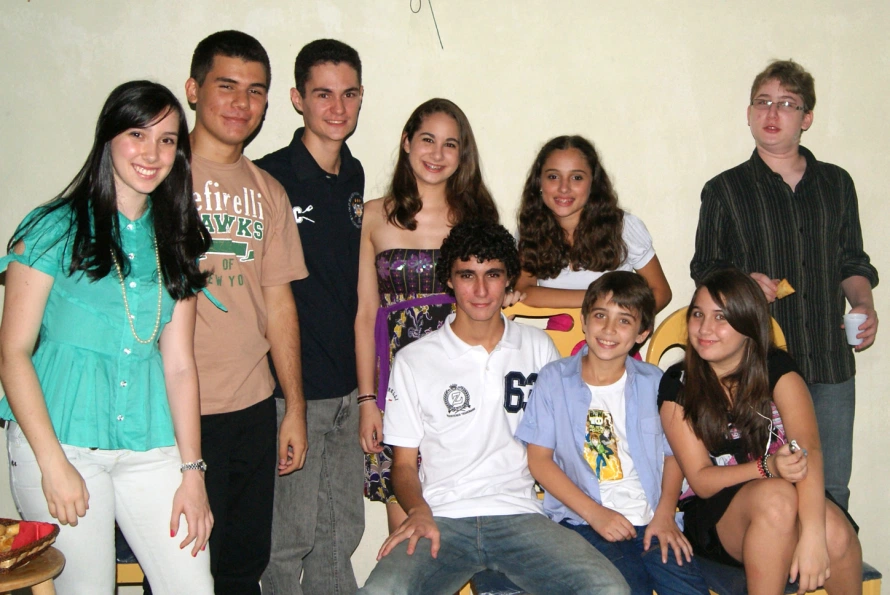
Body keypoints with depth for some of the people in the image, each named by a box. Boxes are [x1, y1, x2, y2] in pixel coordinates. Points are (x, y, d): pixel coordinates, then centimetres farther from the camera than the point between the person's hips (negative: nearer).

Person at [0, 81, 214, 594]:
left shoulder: (176, 242, 9)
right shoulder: (56, 229, -2)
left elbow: (179, 364, 8)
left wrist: (192, 470, 3)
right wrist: (53, 464, -10)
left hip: (150, 446, 3)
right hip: (60, 439, -3)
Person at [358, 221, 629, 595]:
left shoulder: (539, 348, 15)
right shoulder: (413, 360, 8)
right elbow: (404, 462, 10)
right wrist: (419, 512, -11)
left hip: (519, 514, 2)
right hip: (442, 519, -1)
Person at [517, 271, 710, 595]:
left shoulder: (654, 382, 11)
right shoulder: (554, 379, 3)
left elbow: (673, 453, 13)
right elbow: (539, 458, 0)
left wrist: (665, 513, -4)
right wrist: (595, 513, -9)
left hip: (650, 520, 3)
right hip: (583, 521, -3)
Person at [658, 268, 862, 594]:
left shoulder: (777, 368, -3)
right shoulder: (677, 385, -3)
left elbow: (809, 448, -20)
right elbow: (701, 481, -7)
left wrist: (813, 535, -36)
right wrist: (767, 467, -27)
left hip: (790, 498, 2)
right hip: (713, 514, -1)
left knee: (835, 533, -31)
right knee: (776, 495, -33)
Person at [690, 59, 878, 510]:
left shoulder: (837, 184, 13)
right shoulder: (724, 191, 5)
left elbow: (852, 262, 18)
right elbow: (705, 269, 7)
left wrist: (863, 304, 0)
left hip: (831, 365, 3)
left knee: (832, 491, 8)